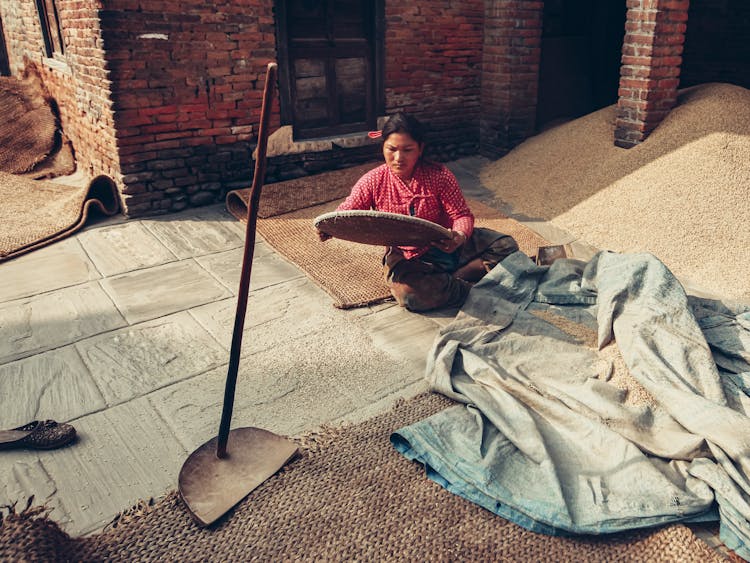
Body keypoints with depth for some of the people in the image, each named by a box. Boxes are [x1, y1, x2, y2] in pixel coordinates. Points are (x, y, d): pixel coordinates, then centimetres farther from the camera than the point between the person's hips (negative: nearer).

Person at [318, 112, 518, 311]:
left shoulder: (439, 175, -9)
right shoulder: (373, 181, -7)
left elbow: (462, 214, -11)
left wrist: (460, 237, -36)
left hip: (447, 247, 2)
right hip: (406, 257, -2)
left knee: (505, 245, -15)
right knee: (409, 293, -37)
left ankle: (447, 282, -18)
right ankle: (473, 290, -16)